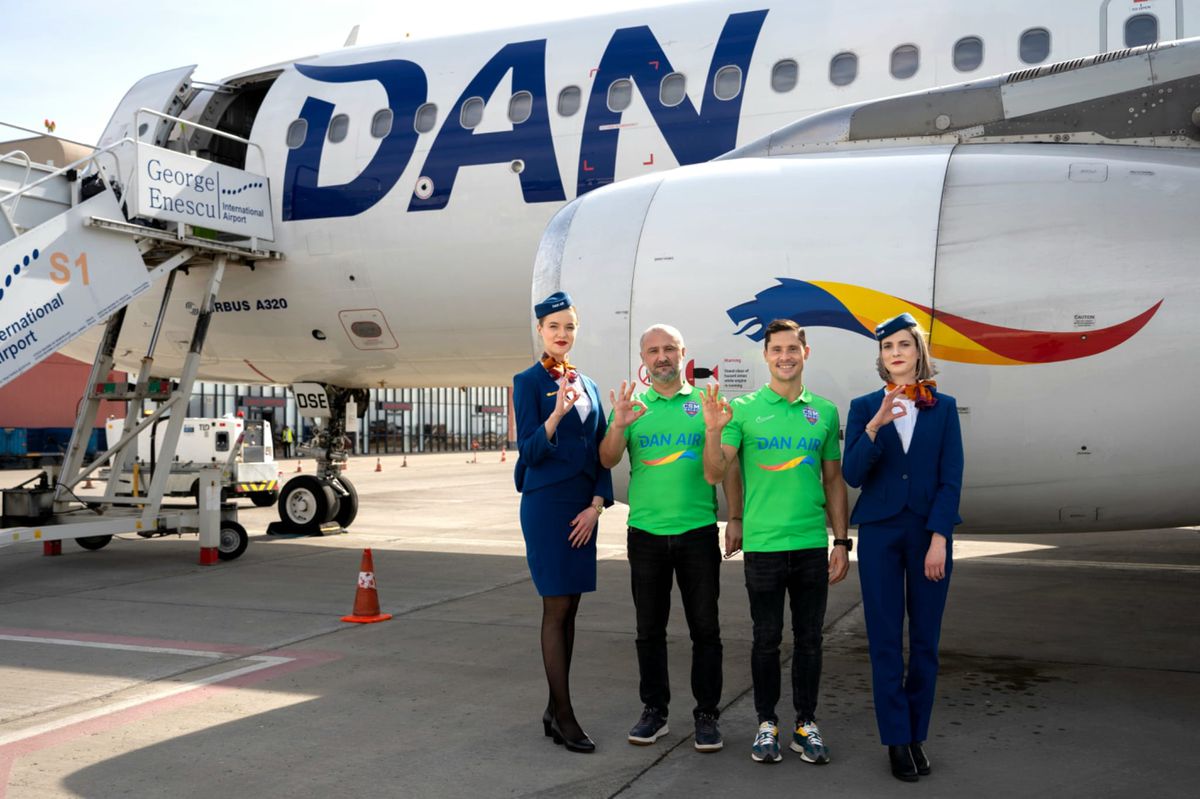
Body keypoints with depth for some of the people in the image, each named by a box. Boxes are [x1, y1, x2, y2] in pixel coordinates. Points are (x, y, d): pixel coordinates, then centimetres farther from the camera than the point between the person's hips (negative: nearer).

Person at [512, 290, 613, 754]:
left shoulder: (587, 385, 13)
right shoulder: (528, 382, -4)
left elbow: (600, 451, 12)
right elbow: (529, 452, -11)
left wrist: (597, 504, -1)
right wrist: (557, 413, -27)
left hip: (583, 507, 6)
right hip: (546, 503, -6)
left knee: (570, 609, 8)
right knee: (557, 608, -4)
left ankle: (554, 710, 17)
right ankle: (563, 715, 2)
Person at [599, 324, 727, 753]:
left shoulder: (705, 403, 2)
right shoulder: (632, 406, 6)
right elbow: (608, 460, -7)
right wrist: (618, 426, -23)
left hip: (698, 531, -1)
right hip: (646, 532, 2)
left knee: (705, 628, 4)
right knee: (649, 629, 10)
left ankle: (707, 715, 15)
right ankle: (654, 710, 23)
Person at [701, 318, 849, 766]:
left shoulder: (825, 412, 7)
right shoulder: (743, 410, -2)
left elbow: (833, 481, 11)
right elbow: (715, 475, -6)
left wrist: (841, 542, 8)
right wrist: (714, 430, -23)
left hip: (812, 544, 2)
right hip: (762, 543, -2)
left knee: (809, 639, 10)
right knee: (767, 639, 8)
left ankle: (806, 725, 23)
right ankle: (767, 725, 21)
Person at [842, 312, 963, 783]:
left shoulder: (943, 408, 3)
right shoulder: (864, 407, 3)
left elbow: (951, 479, -2)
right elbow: (852, 475, -7)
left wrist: (938, 539, -10)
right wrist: (874, 427, -21)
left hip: (929, 533, 0)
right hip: (880, 532, 0)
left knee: (925, 639, 6)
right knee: (885, 640, 2)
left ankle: (917, 735, 19)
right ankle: (897, 739, 11)